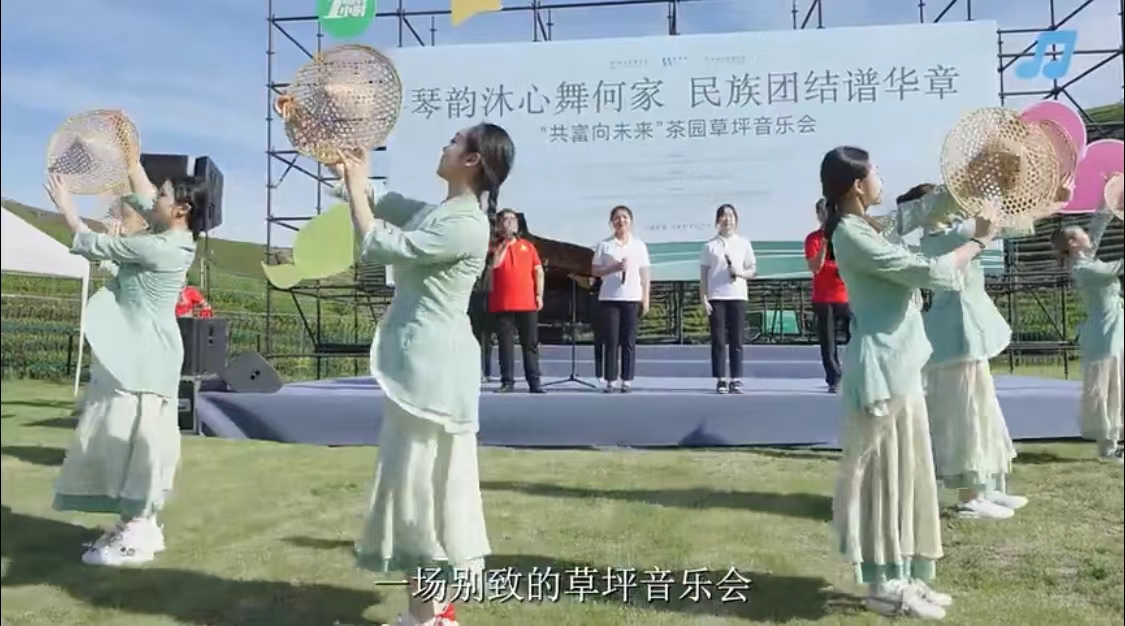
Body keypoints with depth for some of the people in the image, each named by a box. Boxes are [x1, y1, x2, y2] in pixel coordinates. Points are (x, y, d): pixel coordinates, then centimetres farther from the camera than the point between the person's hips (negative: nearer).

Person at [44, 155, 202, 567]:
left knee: (129, 437, -6)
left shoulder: (155, 248, -19)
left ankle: (132, 537, 0)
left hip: (142, 356, -10)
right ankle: (140, 525, 21)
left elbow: (94, 246, -9)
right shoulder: (174, 239, 7)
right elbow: (142, 197, 23)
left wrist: (66, 207, 5)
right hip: (142, 353, 10)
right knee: (138, 439, 13)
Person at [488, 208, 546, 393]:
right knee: (506, 344, 1)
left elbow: (538, 272, 10)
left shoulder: (528, 246, 13)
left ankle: (535, 382, 5)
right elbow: (494, 264, -12)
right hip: (502, 304, -1)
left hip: (527, 303, 1)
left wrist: (539, 295, 0)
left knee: (530, 344, 2)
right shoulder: (495, 246, 8)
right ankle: (507, 382, 5)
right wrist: (504, 243, -7)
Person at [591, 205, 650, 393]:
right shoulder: (604, 245, 5)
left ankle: (627, 380, 9)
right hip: (609, 298, -1)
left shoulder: (639, 245, 8)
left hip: (632, 298, 1)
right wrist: (614, 268, -13)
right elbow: (595, 271, 3)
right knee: (611, 341, 0)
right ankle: (611, 381, 5)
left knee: (629, 342, 3)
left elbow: (644, 274, 8)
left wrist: (646, 299, 2)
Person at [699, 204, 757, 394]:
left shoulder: (743, 243, 9)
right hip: (716, 298, -1)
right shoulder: (710, 245, 5)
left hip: (737, 296, 1)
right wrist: (703, 299, -4)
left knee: (736, 341, 1)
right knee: (718, 341, -1)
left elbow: (752, 270, 11)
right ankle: (720, 380, 3)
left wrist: (740, 273, -10)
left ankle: (736, 380, 6)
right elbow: (703, 275, 4)